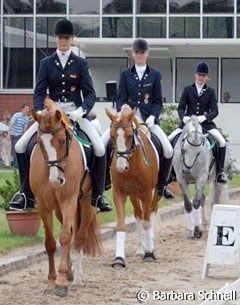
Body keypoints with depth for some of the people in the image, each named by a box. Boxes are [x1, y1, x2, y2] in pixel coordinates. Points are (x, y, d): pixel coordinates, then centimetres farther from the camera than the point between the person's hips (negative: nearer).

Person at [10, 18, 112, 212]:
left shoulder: (81, 64, 3)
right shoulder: (47, 64, 7)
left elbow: (90, 93, -3)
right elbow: (39, 92, 1)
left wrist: (82, 110, -23)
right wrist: (40, 111, -20)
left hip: (76, 113, -2)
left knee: (100, 148, -23)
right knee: (21, 146, -11)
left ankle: (98, 196, -10)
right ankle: (28, 195, -1)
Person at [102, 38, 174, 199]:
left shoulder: (155, 75, 9)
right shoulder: (125, 75, 11)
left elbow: (158, 101, 6)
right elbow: (120, 99, 5)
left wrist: (152, 116, -12)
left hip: (148, 119, -1)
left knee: (168, 150, -18)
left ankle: (162, 185, 2)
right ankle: (106, 179, 3)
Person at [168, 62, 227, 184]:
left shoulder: (210, 92, 6)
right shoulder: (187, 90, 7)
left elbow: (215, 111, -2)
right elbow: (181, 108, 2)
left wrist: (205, 117, -23)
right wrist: (183, 117, -21)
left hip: (205, 123, -1)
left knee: (221, 142, -23)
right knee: (169, 140, -14)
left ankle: (220, 172, -12)